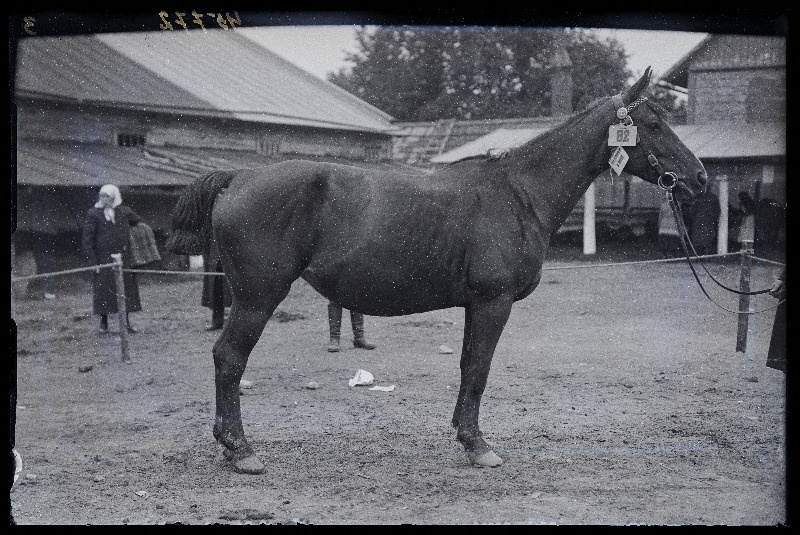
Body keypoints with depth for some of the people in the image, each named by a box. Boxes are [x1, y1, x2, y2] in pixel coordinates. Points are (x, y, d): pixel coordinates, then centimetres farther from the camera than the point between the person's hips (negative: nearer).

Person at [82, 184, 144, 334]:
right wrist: (93, 261, -10)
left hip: (124, 258, 2)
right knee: (103, 290, 1)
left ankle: (126, 322, 16)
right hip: (104, 258, -2)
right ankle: (103, 323, 13)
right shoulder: (93, 214, -2)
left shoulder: (125, 212, 4)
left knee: (126, 289, 5)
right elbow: (88, 239, -3)